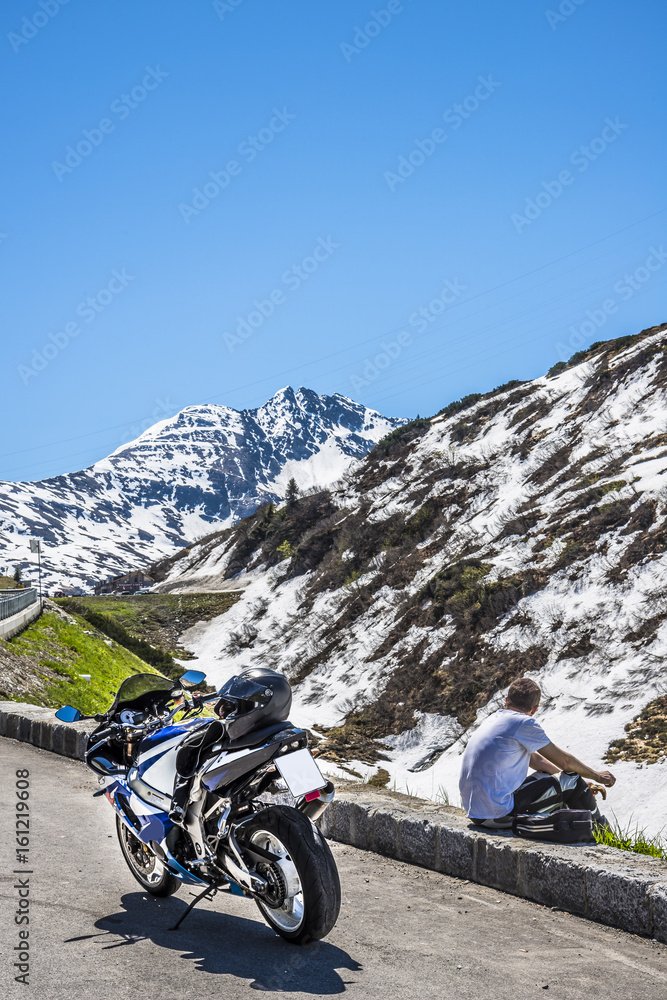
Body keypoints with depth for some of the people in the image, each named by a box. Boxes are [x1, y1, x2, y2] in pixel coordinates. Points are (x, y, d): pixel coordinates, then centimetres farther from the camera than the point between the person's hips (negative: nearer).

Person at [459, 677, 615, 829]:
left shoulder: (494, 719, 16)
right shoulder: (524, 723, -11)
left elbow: (535, 760, 23)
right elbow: (564, 761, -2)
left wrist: (581, 782, 25)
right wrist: (596, 776, 17)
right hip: (499, 815, -9)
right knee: (572, 782, 6)